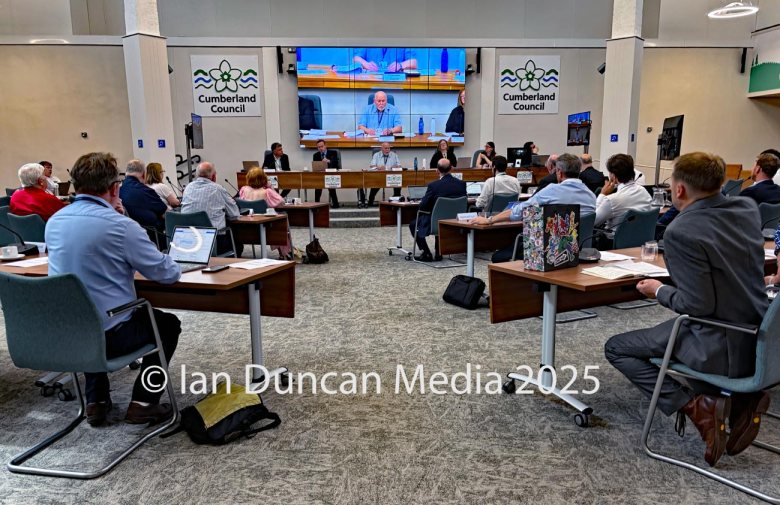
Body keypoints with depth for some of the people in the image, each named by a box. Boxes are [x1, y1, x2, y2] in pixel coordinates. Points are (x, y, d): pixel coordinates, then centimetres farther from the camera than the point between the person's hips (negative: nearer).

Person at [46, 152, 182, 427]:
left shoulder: (54, 222, 2)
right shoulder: (120, 225, -19)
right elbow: (169, 273, -12)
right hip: (109, 335, -6)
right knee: (168, 324, 21)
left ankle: (96, 401, 32)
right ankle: (143, 402, 14)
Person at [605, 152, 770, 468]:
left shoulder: (681, 231, -23)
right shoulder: (748, 209, 1)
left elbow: (696, 305, -23)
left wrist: (659, 291, -6)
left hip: (720, 347, -8)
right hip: (758, 340, 8)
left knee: (616, 348, 6)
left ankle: (695, 405, -6)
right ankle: (741, 397, 16)